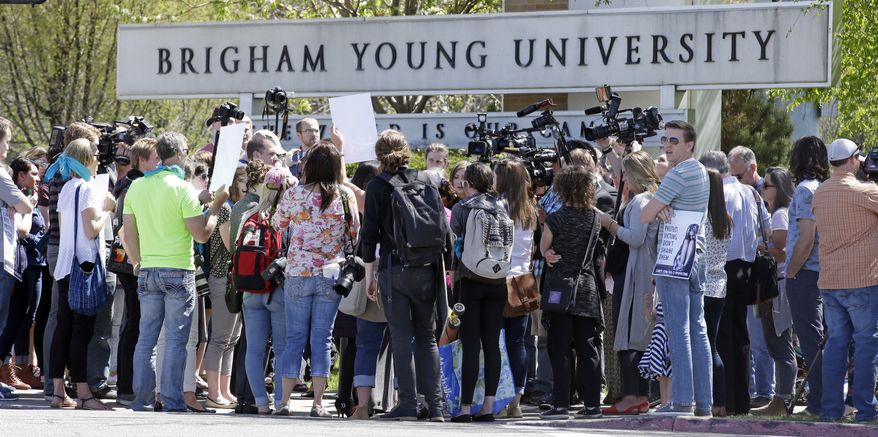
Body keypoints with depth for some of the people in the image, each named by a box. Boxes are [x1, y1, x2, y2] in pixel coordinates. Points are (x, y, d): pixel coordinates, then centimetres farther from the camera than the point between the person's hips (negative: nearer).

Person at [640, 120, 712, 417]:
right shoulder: (702, 172, 15)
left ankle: (682, 400, -10)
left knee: (678, 329, -8)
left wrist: (658, 209, 6)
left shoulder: (677, 175, -14)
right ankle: (703, 401, 8)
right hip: (697, 254, 9)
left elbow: (645, 216, -13)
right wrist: (664, 208, 6)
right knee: (698, 328, 8)